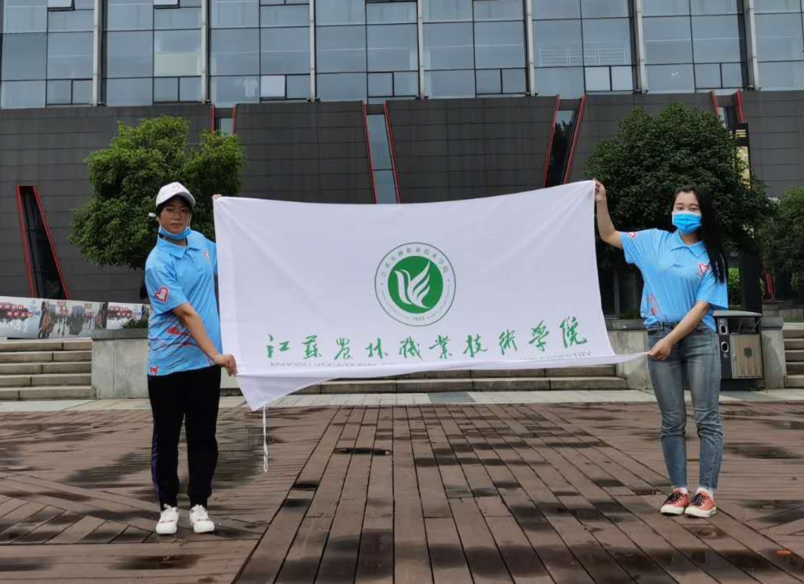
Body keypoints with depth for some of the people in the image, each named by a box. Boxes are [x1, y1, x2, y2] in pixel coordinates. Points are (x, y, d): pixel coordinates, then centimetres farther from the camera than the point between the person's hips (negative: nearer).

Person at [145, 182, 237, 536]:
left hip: (205, 361, 5)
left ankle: (199, 505, 19)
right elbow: (186, 313, -19)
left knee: (203, 437, 8)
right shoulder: (158, 262, -12)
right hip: (169, 363, -5)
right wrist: (216, 354, -24)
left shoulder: (199, 241, 7)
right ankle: (168, 506, 21)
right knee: (166, 438, 7)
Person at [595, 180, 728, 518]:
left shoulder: (711, 258, 1)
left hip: (699, 339, -1)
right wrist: (601, 203, 0)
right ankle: (679, 490, 14)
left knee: (706, 418, 0)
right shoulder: (655, 241, 8)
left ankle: (706, 492, 7)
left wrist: (671, 340, -17)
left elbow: (702, 306, -8)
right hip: (660, 338, 2)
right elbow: (609, 236, 15)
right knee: (672, 421, 6)